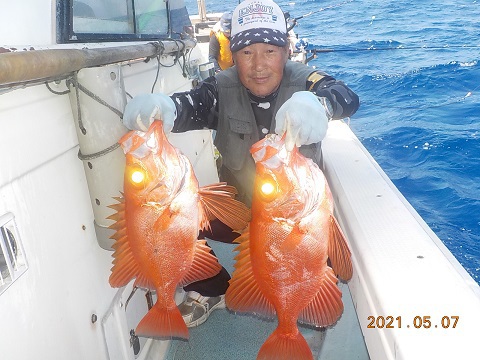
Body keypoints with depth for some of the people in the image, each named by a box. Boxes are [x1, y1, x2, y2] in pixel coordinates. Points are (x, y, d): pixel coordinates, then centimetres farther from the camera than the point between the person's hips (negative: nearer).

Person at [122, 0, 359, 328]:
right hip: (236, 207, 1)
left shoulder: (303, 81, -13)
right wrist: (158, 107, -53)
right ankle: (213, 291, 12)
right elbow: (190, 106, -28)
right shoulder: (223, 88, -10)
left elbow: (348, 97, -32)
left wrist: (319, 104, -57)